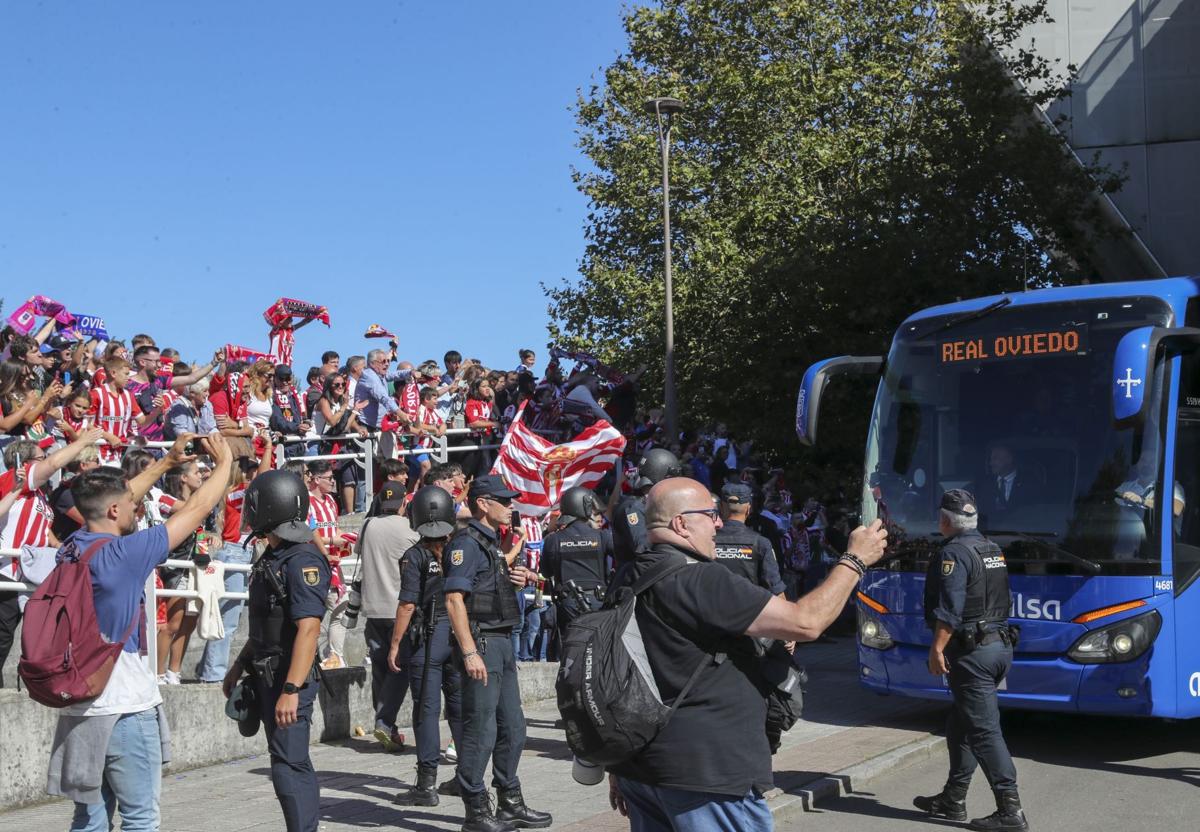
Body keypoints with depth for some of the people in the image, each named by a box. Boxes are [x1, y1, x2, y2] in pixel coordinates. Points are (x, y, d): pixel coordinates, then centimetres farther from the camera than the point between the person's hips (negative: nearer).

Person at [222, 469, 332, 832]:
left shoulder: (303, 561, -17)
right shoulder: (272, 556, 14)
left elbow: (308, 629, -24)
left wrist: (291, 690, -29)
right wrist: (239, 665, 26)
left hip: (289, 679, -10)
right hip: (267, 676, 10)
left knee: (289, 767, -11)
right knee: (295, 764, 14)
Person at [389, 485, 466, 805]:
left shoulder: (415, 556, -11)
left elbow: (408, 604, -13)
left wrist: (395, 645, -6)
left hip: (426, 636, -5)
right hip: (460, 634, 5)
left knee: (427, 707, -1)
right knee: (460, 705, 15)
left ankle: (427, 784, 0)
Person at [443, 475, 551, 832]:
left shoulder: (492, 542, 16)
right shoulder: (466, 543, -13)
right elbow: (454, 599, -20)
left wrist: (515, 578, 6)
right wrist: (470, 653, -25)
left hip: (502, 641, 10)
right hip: (481, 642, -10)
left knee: (512, 726, 15)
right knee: (481, 730, -5)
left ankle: (510, 803, 26)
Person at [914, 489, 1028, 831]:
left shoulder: (955, 553, -14)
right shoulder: (993, 550, 15)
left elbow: (949, 609, -22)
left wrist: (937, 649, -19)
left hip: (972, 652, -10)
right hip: (1000, 645, 10)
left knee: (984, 731, -7)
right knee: (960, 725, 17)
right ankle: (953, 800, 24)